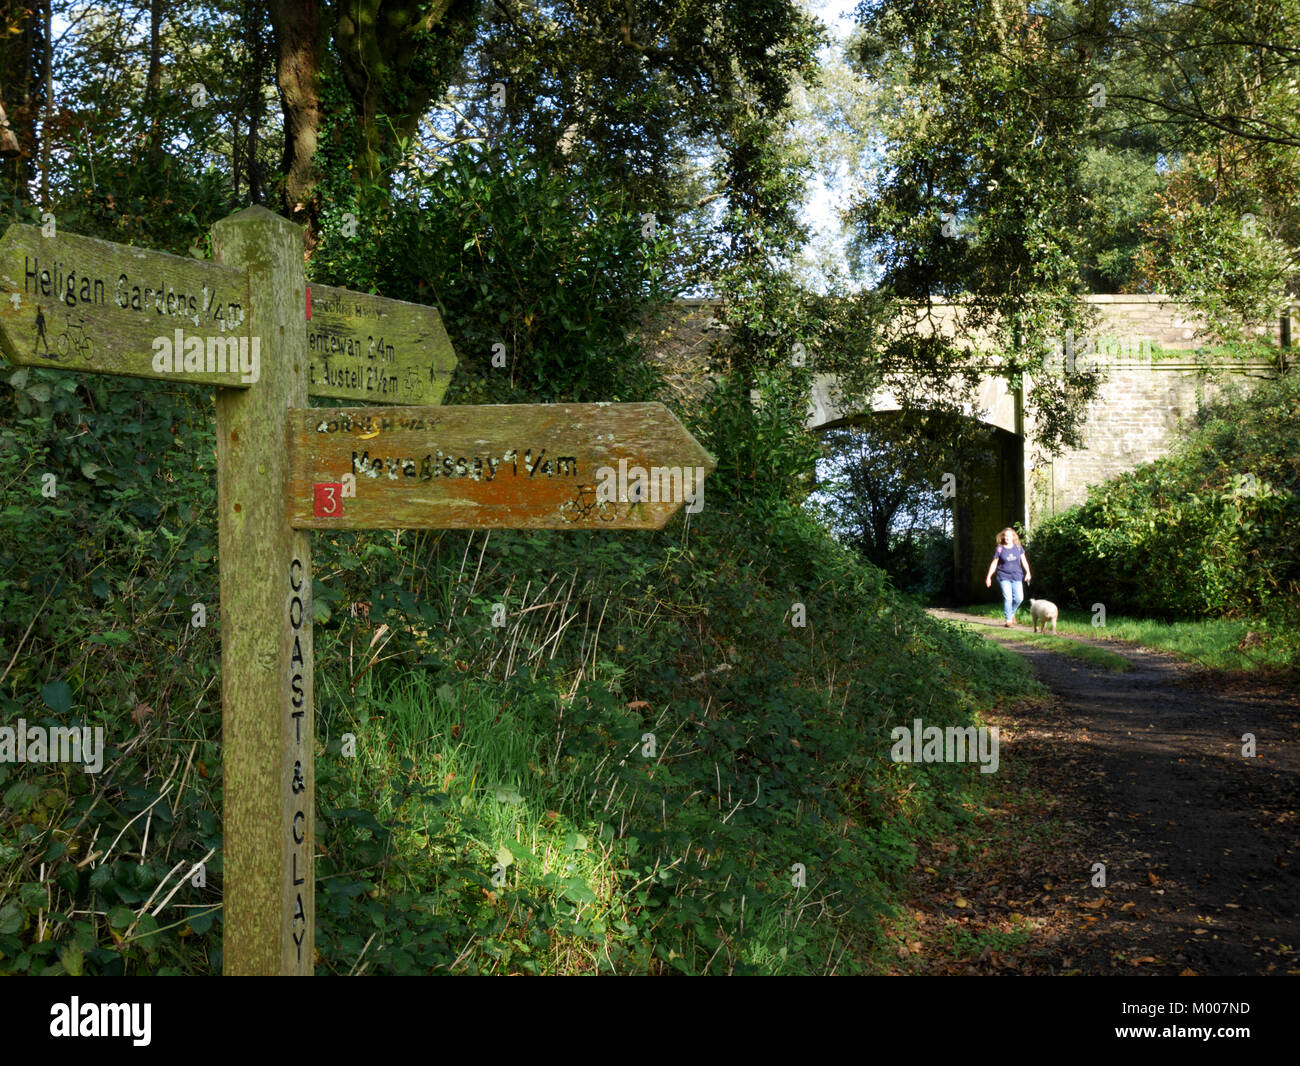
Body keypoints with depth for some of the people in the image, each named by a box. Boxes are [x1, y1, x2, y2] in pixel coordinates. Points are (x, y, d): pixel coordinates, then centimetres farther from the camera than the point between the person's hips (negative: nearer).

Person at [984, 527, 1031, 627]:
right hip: (1004, 577, -2)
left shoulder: (1018, 547, 6)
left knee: (1019, 598, -5)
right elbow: (994, 563, 5)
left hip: (1016, 577, 2)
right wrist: (988, 577, 3)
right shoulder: (1000, 549, 0)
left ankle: (1012, 613, 24)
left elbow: (1023, 561, 12)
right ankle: (1008, 620, -5)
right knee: (1007, 598, -13)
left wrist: (1027, 572, 3)